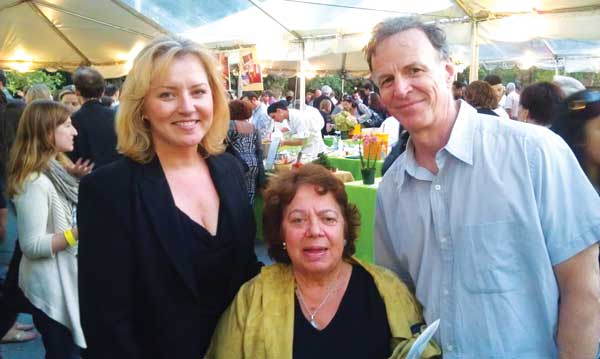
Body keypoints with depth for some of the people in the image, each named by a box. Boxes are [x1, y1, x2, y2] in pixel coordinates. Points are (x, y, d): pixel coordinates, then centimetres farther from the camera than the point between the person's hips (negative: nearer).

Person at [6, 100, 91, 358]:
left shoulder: (57, 168, 6)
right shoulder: (34, 181, -23)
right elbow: (32, 246, -24)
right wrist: (79, 232, -29)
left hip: (68, 279, 9)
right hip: (51, 288, -9)